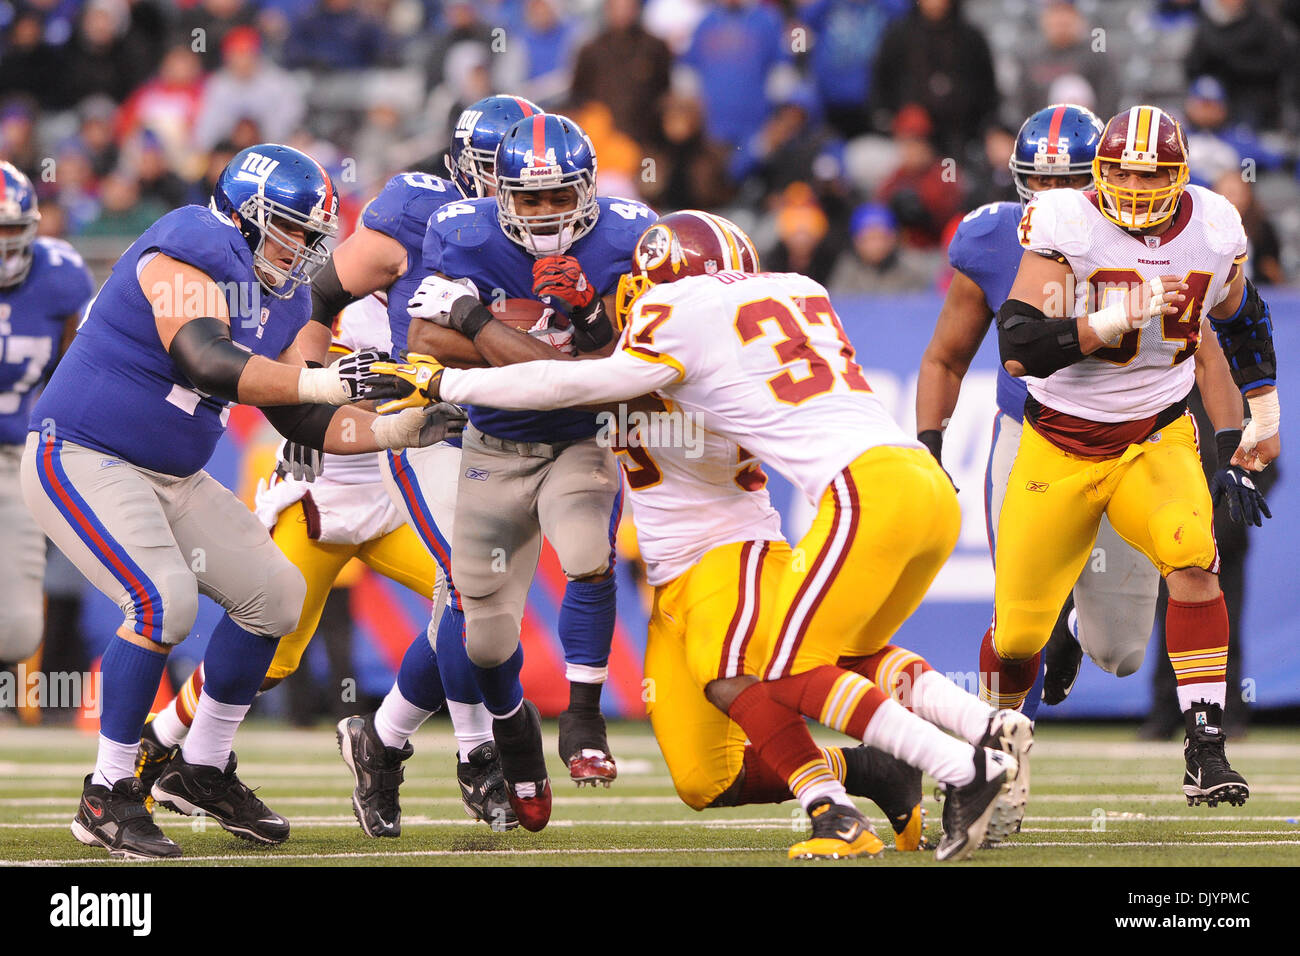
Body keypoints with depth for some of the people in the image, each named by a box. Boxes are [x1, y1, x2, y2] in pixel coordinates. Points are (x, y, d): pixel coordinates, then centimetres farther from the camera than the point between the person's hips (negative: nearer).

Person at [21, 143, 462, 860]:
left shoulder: (275, 297, 9)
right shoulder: (191, 253, -20)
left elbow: (302, 421, 11)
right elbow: (204, 362, -35)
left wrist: (395, 430, -3)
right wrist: (322, 381, -40)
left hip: (168, 477, 10)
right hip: (81, 458, -10)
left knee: (273, 593, 8)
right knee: (164, 601, -26)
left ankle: (200, 770, 21)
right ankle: (108, 797, -15)